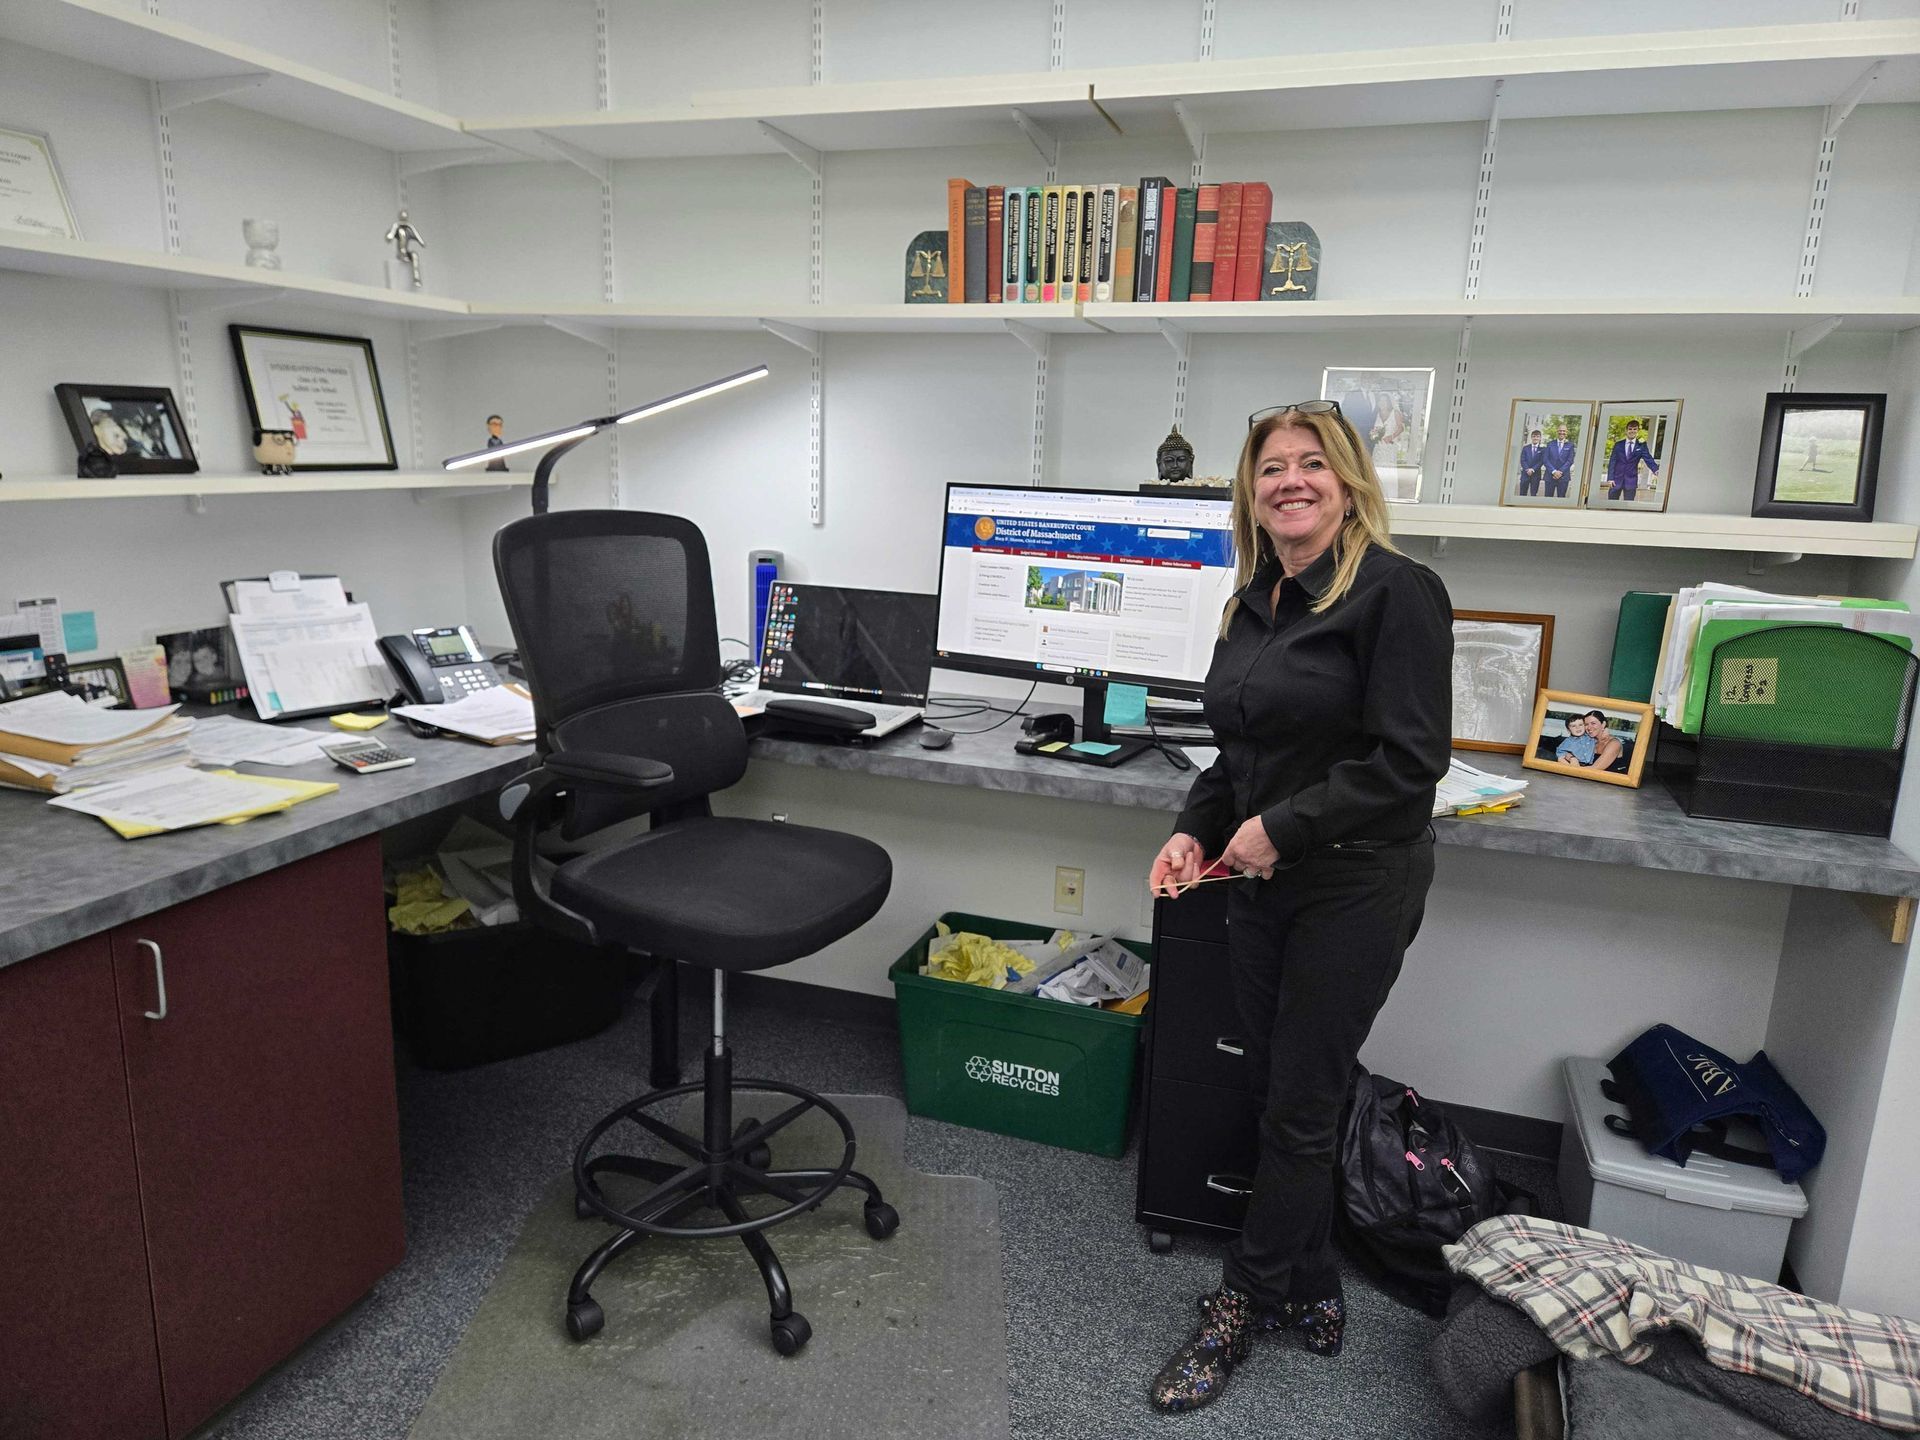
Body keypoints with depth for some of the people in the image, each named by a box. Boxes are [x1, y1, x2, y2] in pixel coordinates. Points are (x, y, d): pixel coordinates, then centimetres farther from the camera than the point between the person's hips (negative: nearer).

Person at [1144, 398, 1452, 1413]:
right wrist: (1194, 831, 2)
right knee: (1281, 1092, 14)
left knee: (1298, 1111, 4)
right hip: (1263, 883, 8)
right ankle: (1309, 1295, 32)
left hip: (1356, 886, -7)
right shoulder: (1254, 603, 10)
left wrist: (1282, 827, -18)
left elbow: (1410, 759, -19)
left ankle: (1244, 1304, 22)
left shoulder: (1396, 592, -14)